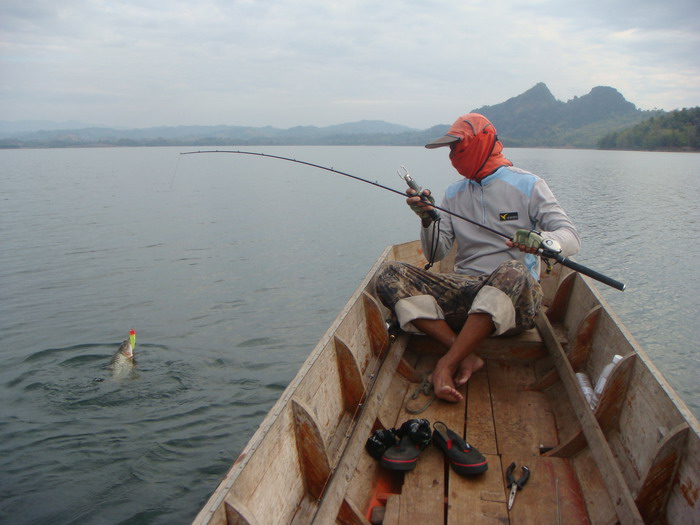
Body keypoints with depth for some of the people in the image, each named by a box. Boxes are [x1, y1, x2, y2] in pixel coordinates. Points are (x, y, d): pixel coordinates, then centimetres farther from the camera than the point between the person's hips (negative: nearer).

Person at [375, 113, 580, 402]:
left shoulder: (527, 185, 3)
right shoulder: (454, 193, 16)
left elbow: (572, 239, -7)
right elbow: (436, 254, 8)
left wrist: (541, 239, -30)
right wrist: (427, 219, -11)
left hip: (515, 301, -3)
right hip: (464, 292, 4)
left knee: (513, 270, -39)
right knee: (389, 275, -17)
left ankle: (446, 365, -32)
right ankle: (465, 357, -25)